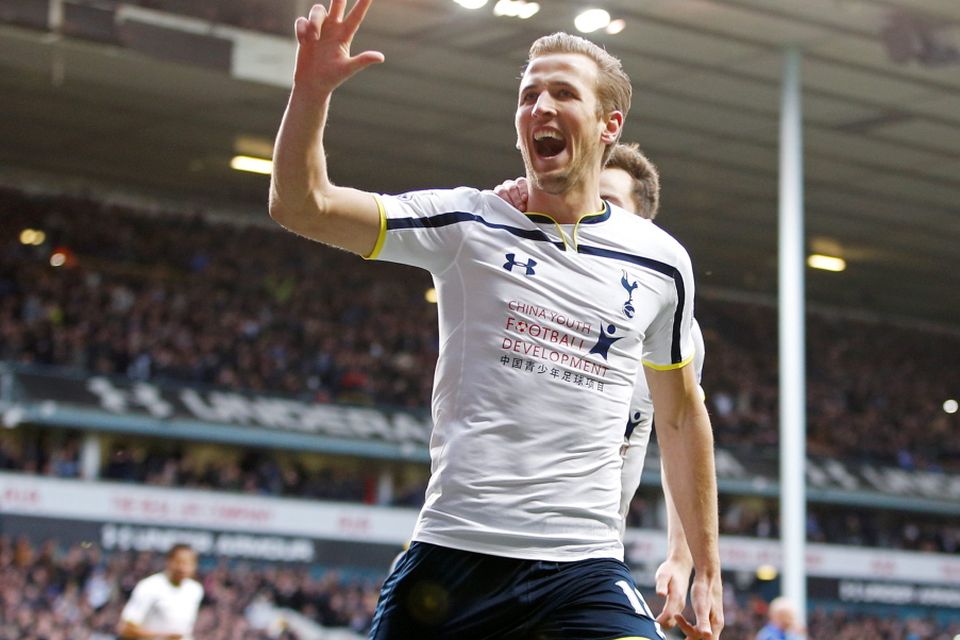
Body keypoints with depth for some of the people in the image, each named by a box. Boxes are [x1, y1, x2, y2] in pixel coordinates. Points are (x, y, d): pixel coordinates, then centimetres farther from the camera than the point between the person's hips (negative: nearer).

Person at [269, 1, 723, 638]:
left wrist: (707, 569, 17)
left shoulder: (662, 262, 9)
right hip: (452, 554, 0)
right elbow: (301, 205, -4)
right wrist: (313, 89, -21)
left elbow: (681, 417, 18)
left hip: (585, 569, 1)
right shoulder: (467, 224, 3)